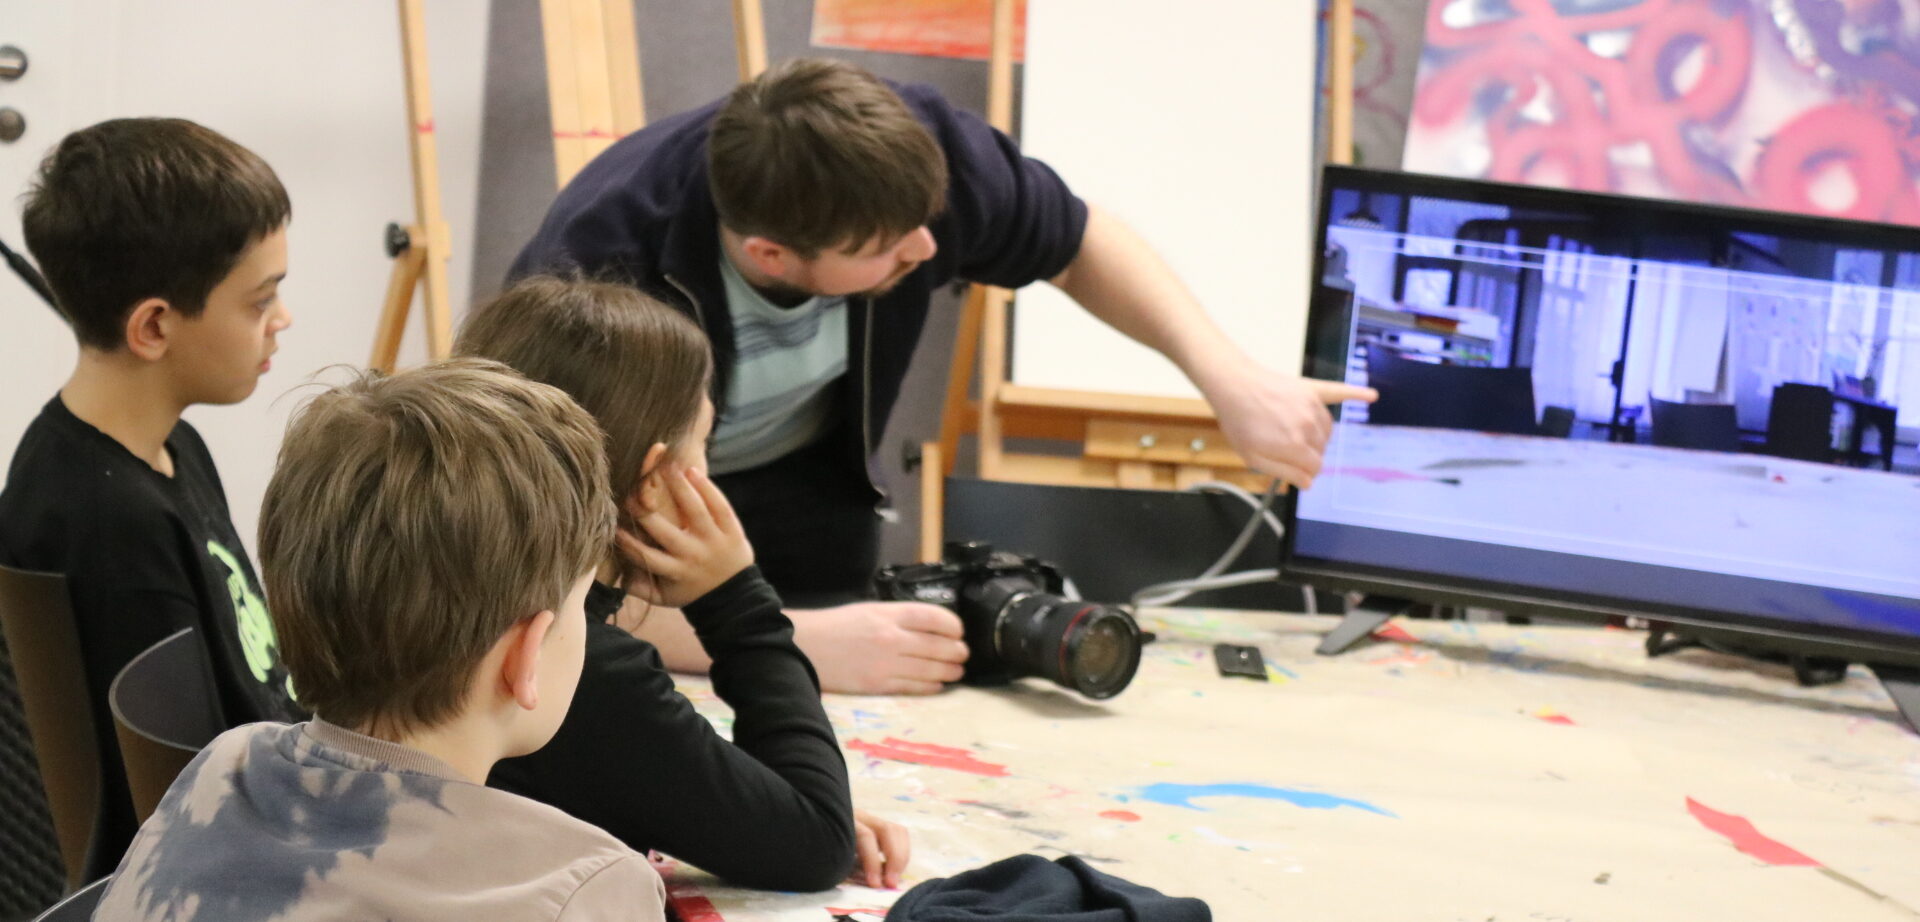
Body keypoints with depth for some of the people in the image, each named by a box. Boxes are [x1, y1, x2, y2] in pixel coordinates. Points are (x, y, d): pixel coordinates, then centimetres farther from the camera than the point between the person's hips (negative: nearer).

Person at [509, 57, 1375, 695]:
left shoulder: (914, 147, -26)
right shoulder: (602, 268, -39)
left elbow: (1078, 242, -4)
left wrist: (1229, 376, -18)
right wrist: (793, 642, -52)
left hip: (798, 497, 3)